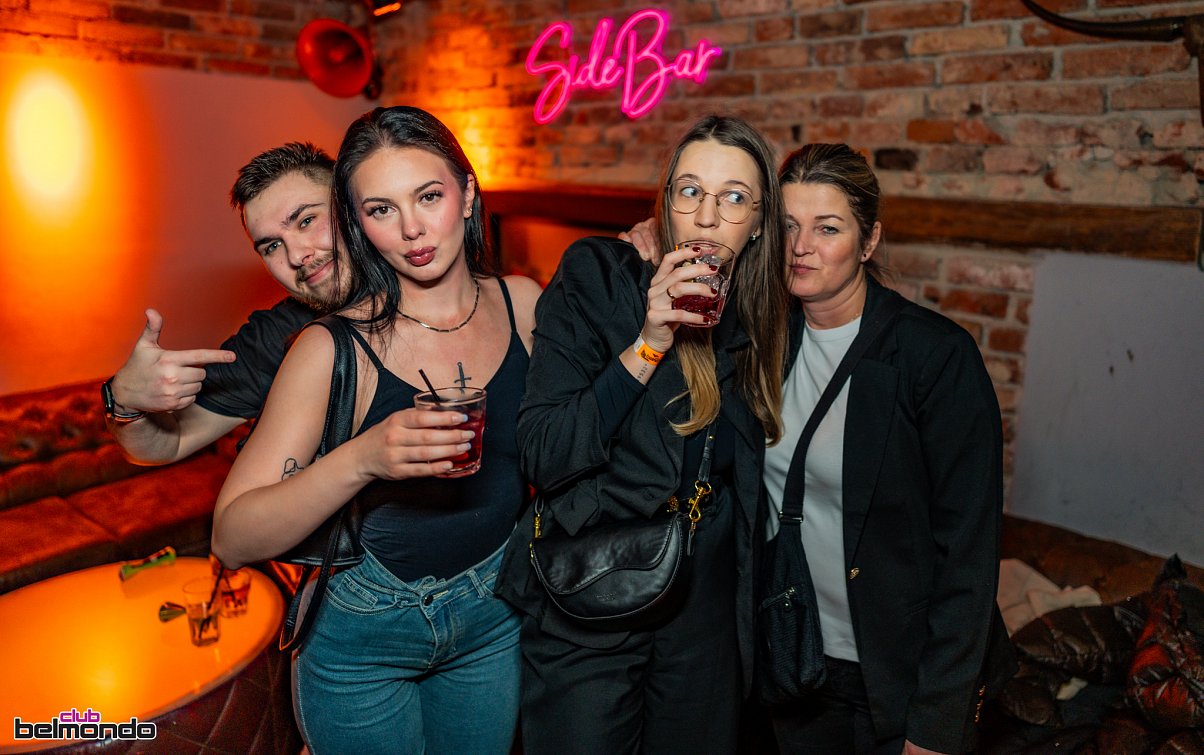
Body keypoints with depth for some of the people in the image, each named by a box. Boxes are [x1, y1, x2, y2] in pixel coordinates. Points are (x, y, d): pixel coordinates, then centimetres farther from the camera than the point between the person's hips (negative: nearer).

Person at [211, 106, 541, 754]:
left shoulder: (524, 303, -10)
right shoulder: (335, 347, -21)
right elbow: (232, 540, -23)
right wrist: (361, 459, -39)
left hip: (494, 615, 4)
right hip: (363, 635, -3)